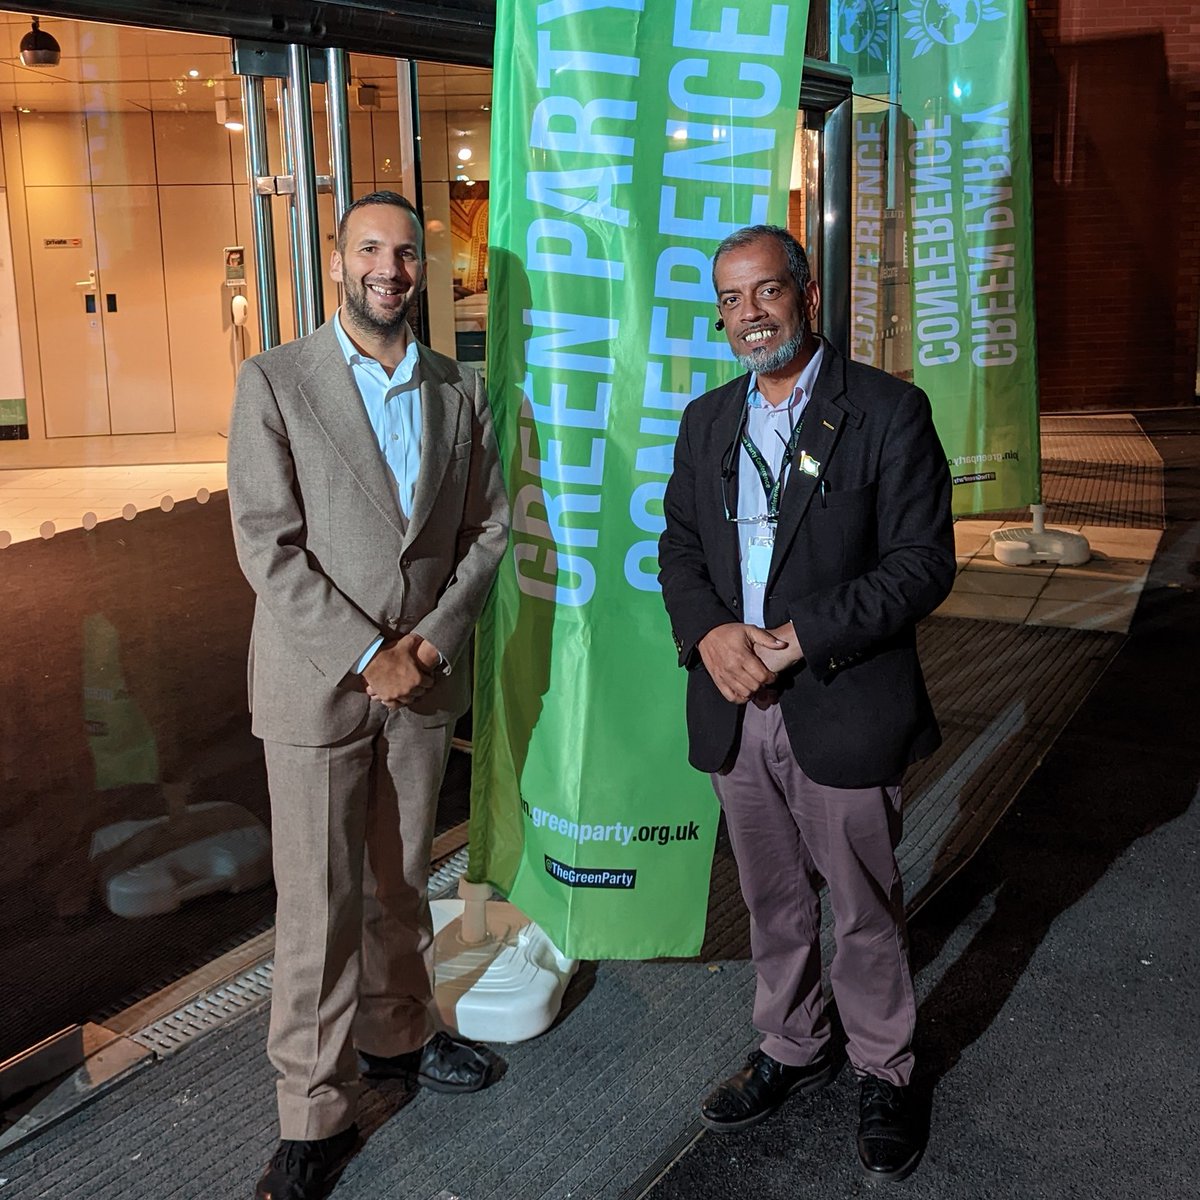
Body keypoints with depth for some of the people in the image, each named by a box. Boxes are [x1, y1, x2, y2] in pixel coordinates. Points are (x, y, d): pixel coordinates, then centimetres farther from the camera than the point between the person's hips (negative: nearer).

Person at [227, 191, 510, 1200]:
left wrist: (438, 634, -7)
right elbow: (267, 546, -12)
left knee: (402, 882, 17)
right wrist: (366, 654, -16)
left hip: (425, 675, 4)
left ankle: (397, 1036, 38)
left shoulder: (458, 390, 7)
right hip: (316, 683, -3)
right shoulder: (275, 382, -6)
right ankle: (315, 1117, 17)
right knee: (320, 908, 3)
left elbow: (489, 524, 8)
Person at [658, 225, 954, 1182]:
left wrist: (798, 638, -20)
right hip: (736, 709, 5)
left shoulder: (888, 411, -8)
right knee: (773, 904, 19)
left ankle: (884, 1073, 32)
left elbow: (924, 562, -13)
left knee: (865, 912, 10)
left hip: (844, 709, -4)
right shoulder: (707, 421, 10)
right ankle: (793, 1048, 40)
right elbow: (679, 547, 10)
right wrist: (710, 633, -11)